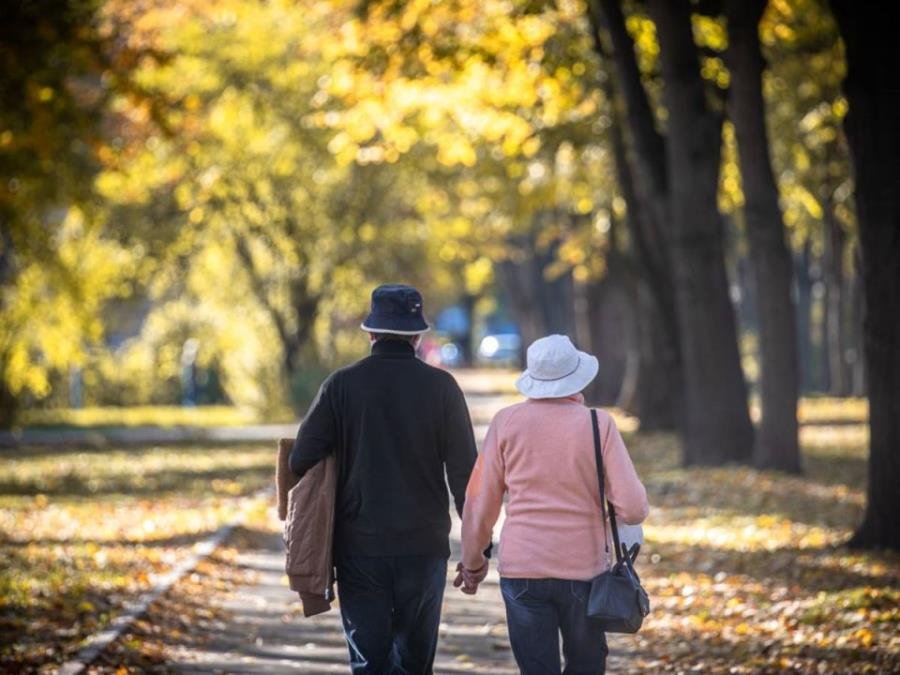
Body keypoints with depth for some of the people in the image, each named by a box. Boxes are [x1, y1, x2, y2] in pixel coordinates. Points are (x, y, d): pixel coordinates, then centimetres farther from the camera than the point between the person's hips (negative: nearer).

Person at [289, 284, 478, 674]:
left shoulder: (341, 385, -2)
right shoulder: (440, 386, -3)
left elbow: (301, 462, -6)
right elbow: (464, 471, -4)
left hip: (359, 550, 0)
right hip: (424, 548, 0)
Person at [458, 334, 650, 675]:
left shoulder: (506, 422, -1)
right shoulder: (598, 424, -6)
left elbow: (480, 502, 3)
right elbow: (634, 509, -9)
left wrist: (473, 561, 16)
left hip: (521, 570, 1)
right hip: (584, 569, -1)